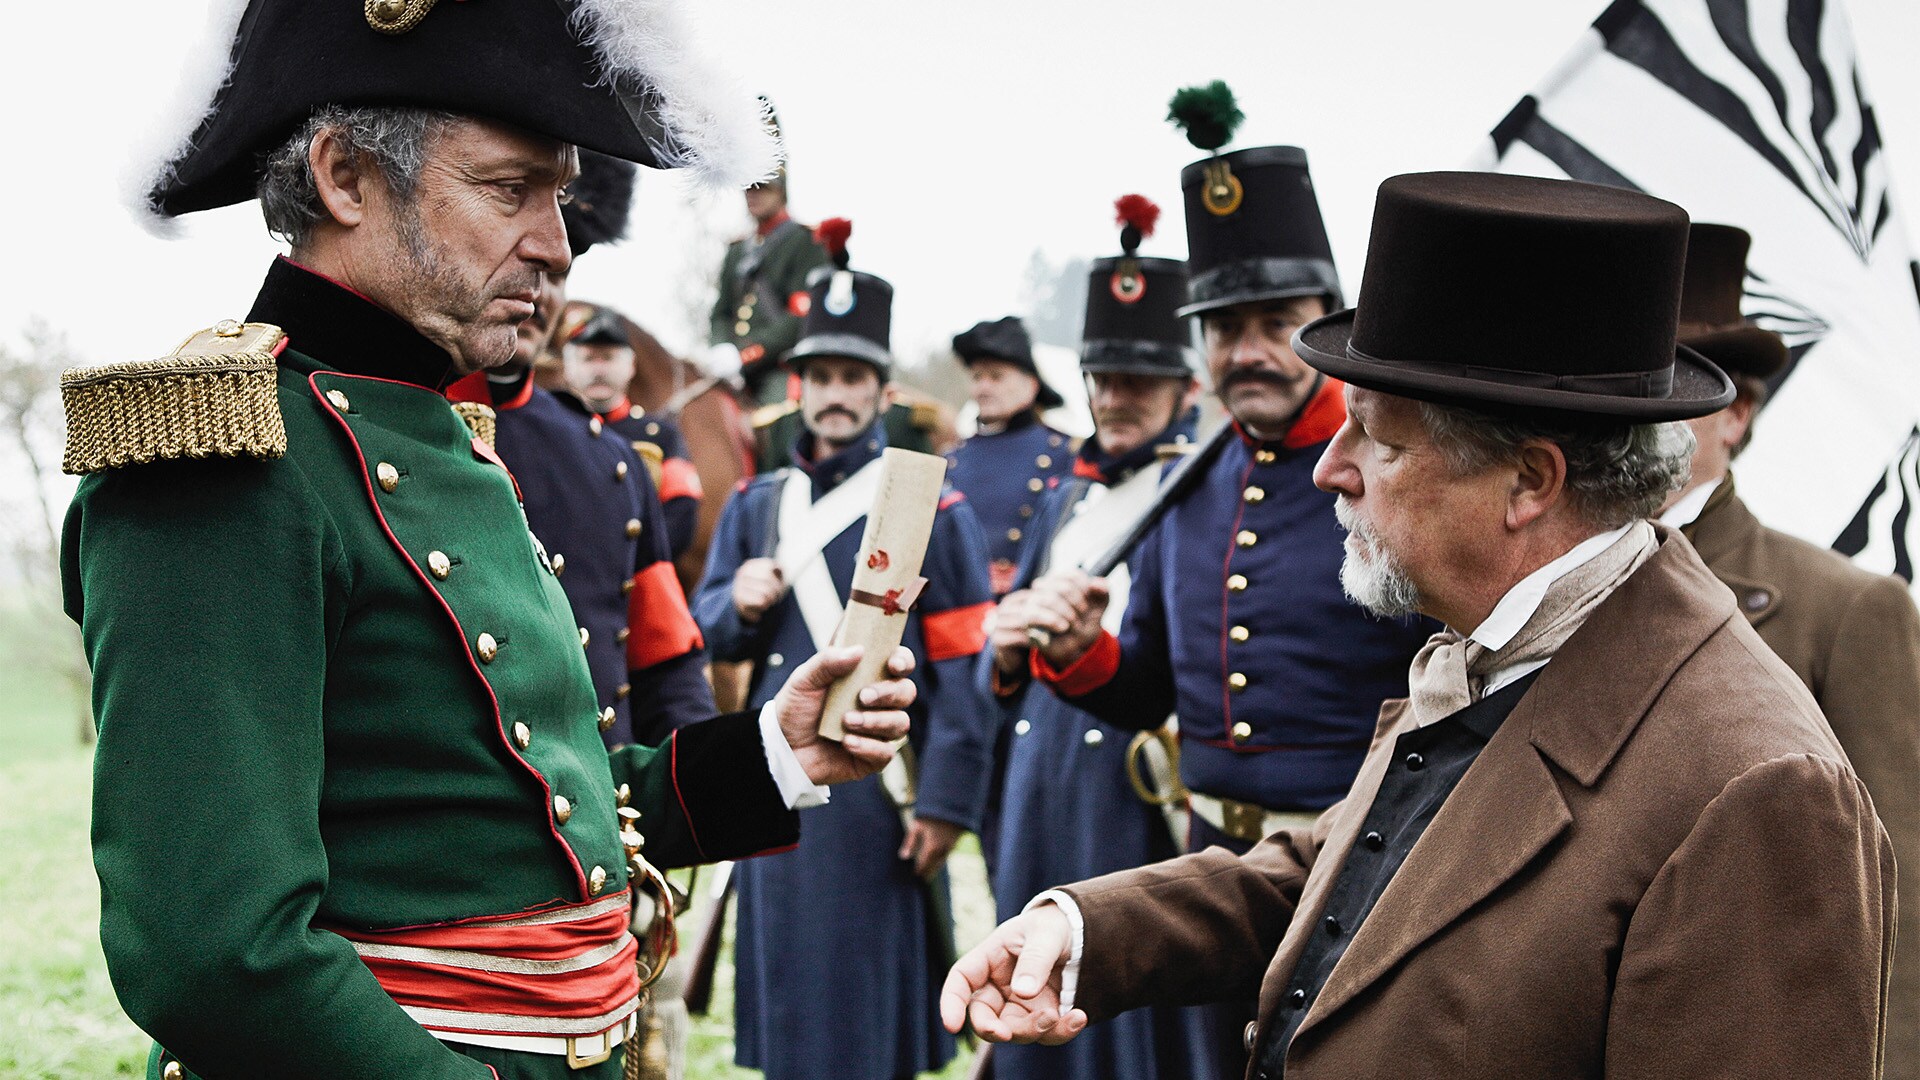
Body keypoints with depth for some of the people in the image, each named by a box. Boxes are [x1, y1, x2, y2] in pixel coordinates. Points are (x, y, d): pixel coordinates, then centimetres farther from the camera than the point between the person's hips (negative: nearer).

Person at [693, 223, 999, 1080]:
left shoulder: (931, 511, -2)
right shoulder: (754, 506, 15)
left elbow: (964, 668, -7)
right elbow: (707, 628, 15)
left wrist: (946, 801, -13)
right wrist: (740, 605, -8)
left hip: (877, 786, -5)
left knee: (869, 991, -1)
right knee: (788, 982, 10)